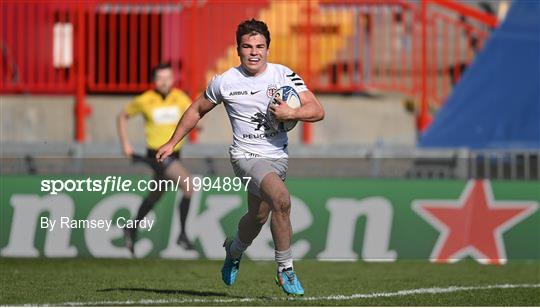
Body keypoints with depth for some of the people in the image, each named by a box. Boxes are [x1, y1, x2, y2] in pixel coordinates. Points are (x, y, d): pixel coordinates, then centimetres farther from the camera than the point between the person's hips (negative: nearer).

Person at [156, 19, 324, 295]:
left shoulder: (284, 75, -1)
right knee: (282, 199, -27)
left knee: (258, 216, 13)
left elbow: (317, 111, -5)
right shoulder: (224, 82, -3)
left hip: (277, 157, 4)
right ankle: (285, 270, -16)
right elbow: (198, 110, 15)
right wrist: (172, 143, 16)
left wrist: (291, 114, -24)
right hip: (246, 156, -4)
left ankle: (234, 250, 48)